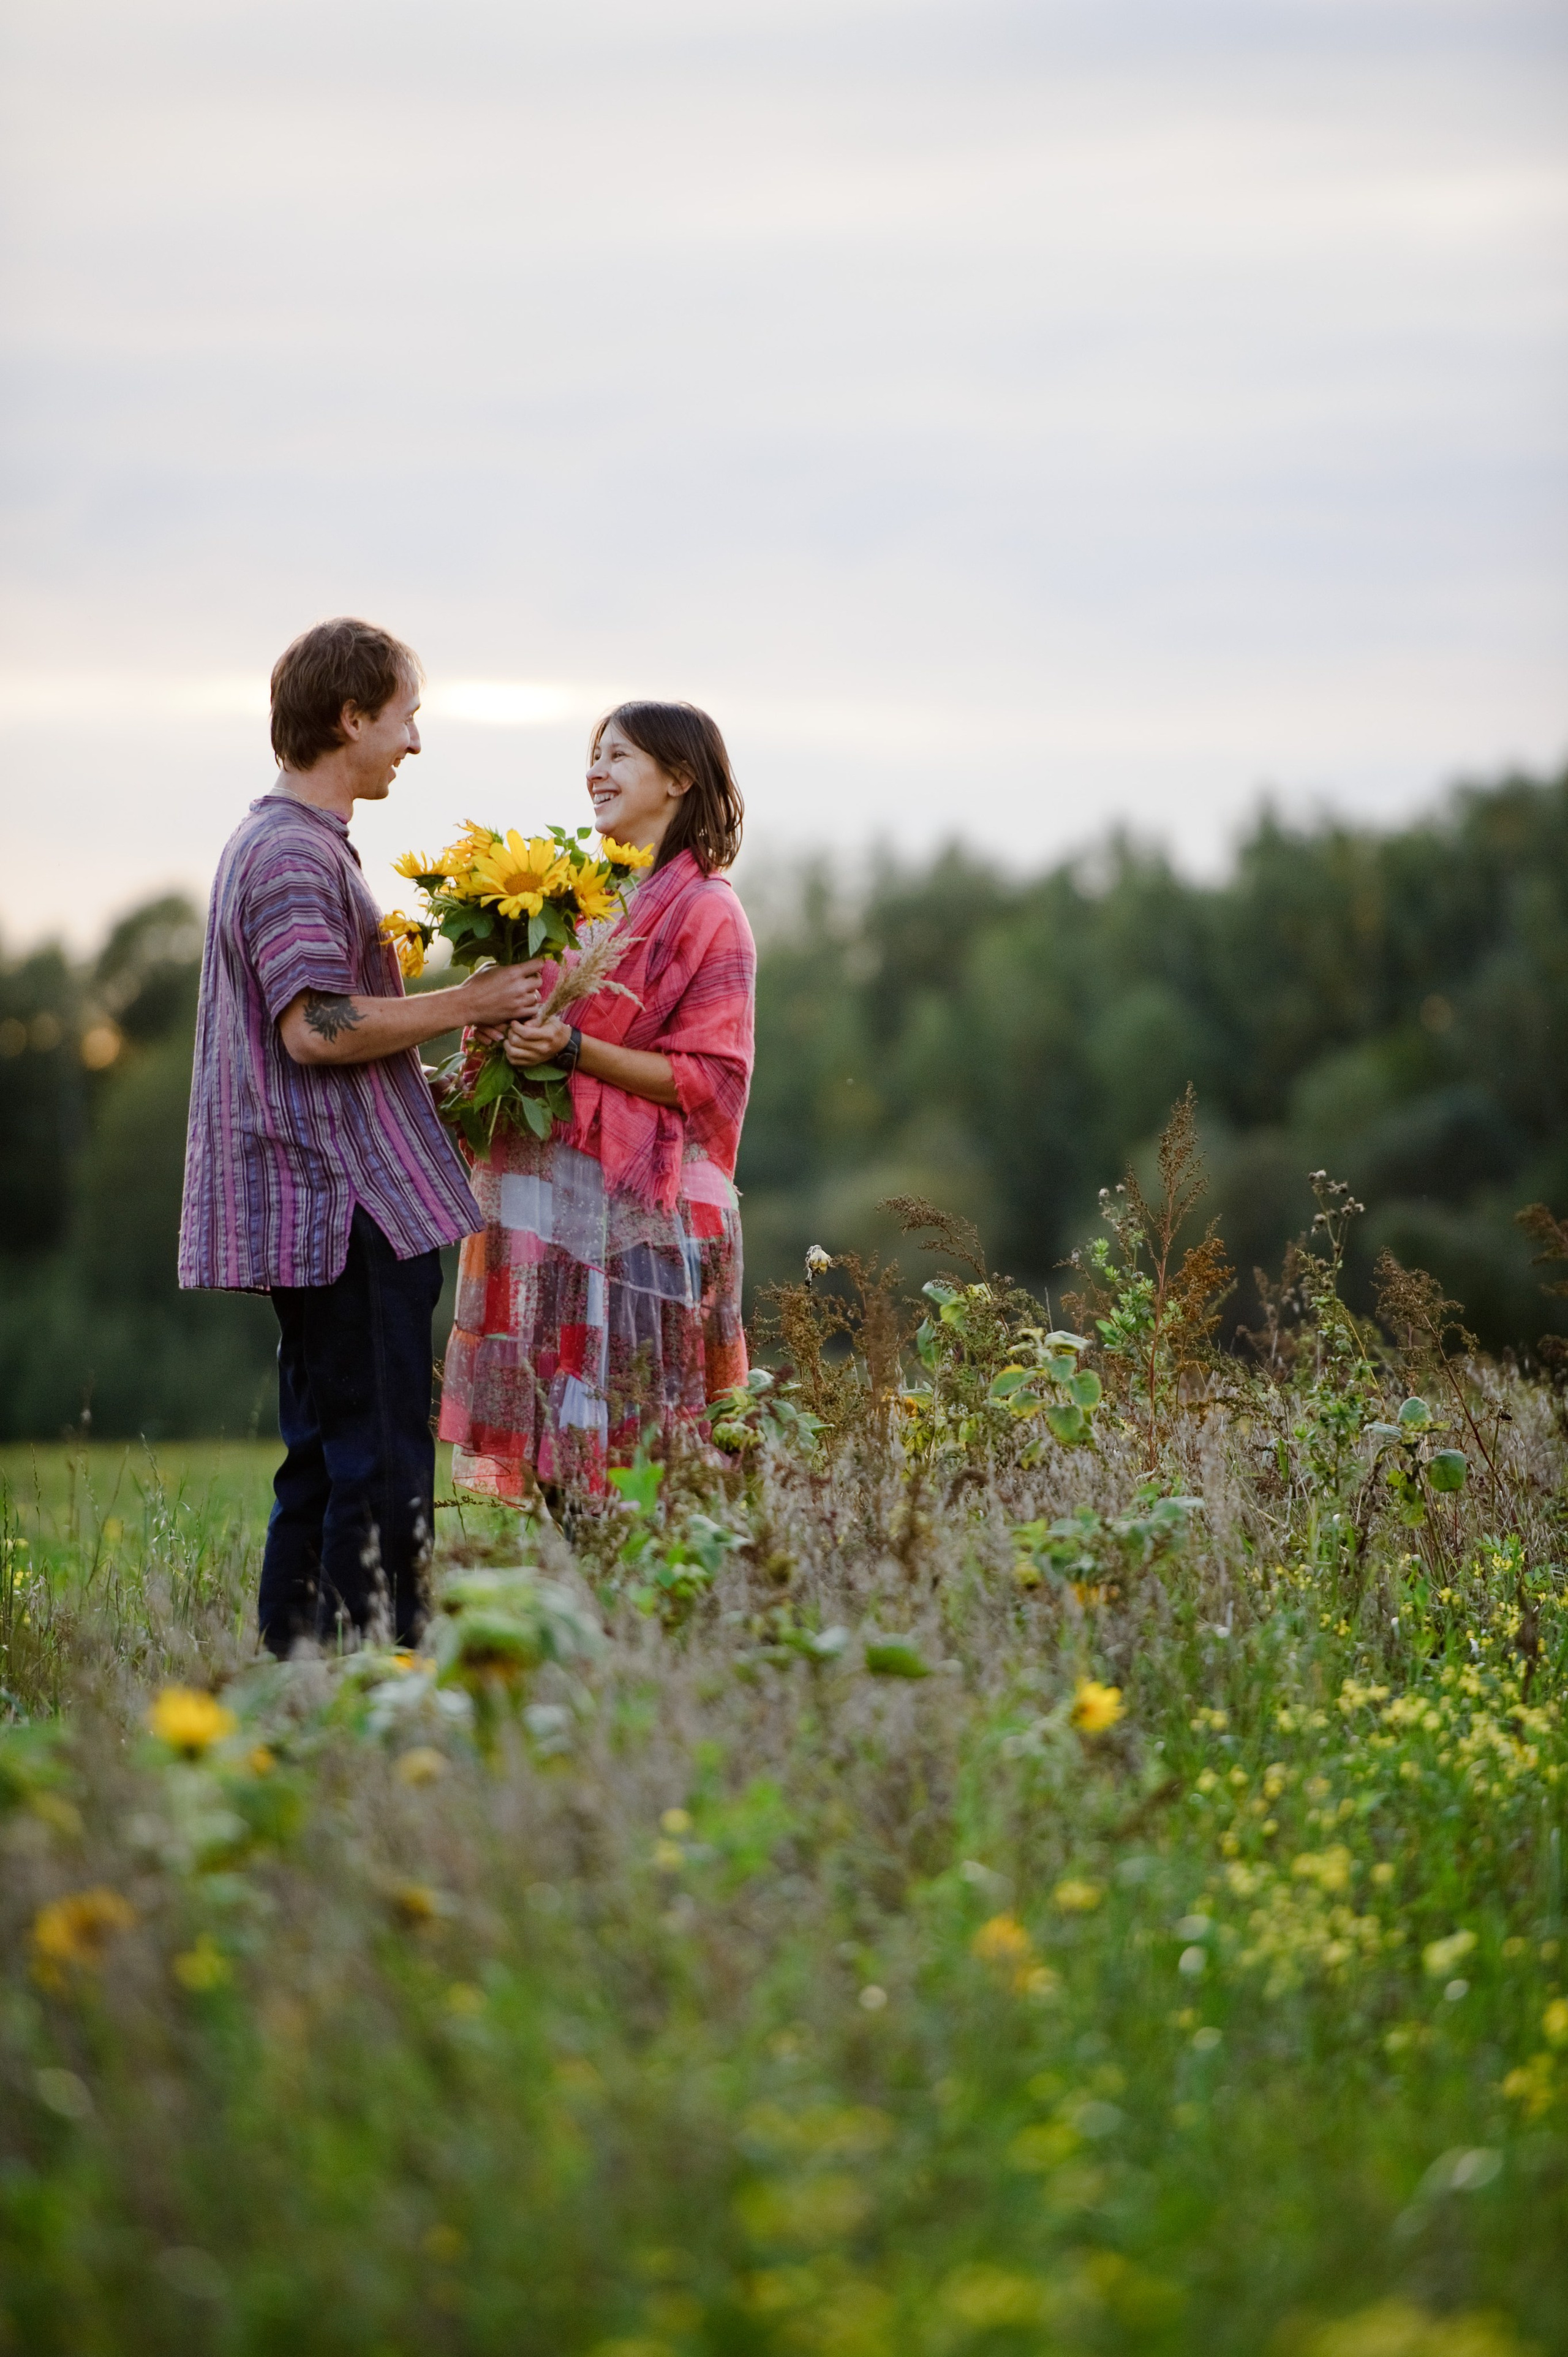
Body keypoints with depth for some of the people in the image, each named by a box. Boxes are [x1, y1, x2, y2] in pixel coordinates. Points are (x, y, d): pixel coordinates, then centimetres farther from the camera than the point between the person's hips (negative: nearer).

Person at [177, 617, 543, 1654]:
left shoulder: (291, 842, 21)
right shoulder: (294, 851, -13)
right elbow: (318, 1028, -22)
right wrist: (466, 1003, -13)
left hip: (321, 1208, 11)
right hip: (349, 1207, -11)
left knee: (327, 1465, 13)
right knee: (380, 1470, -10)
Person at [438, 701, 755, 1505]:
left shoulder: (706, 913, -4)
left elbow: (710, 1077, -10)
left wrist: (574, 1049, -19)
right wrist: (508, 1032, 4)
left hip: (641, 1212, -7)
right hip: (549, 1203, 7)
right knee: (557, 1455, 4)